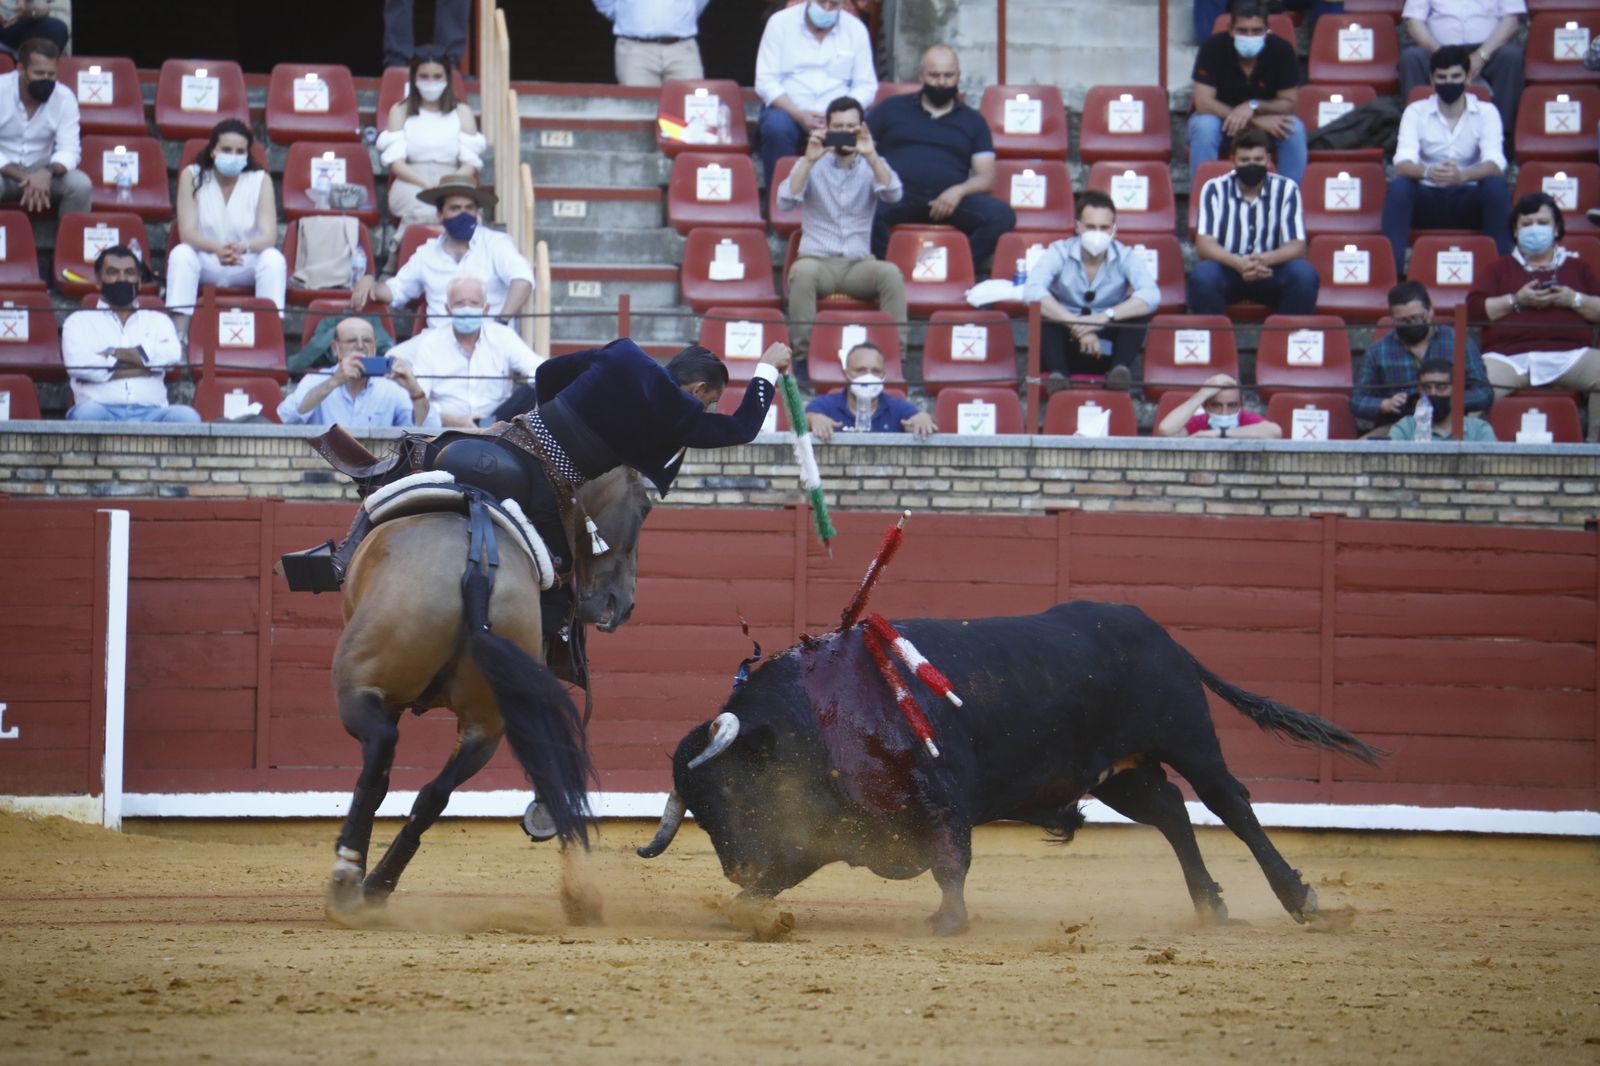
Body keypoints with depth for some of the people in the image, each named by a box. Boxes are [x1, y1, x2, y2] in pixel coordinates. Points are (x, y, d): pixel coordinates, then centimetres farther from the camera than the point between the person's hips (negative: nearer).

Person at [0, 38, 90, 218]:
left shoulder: (65, 98, -10)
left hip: (42, 171, 2)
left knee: (81, 185, -26)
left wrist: (47, 172, -38)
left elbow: (69, 150, -15)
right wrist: (23, 179, -34)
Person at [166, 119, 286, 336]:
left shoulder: (260, 180, -4)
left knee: (274, 259, -29)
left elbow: (269, 237, -14)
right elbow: (187, 232, -15)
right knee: (180, 254, -31)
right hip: (205, 264, 0)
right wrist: (217, 249, -37)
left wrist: (242, 248, -38)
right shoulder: (192, 176, -5)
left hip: (247, 265, 0)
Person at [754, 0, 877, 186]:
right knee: (777, 127, -35)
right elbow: (766, 81, -6)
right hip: (787, 109, -1)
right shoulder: (780, 23, 0)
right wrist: (798, 115, -21)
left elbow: (866, 86, 3)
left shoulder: (856, 29, 5)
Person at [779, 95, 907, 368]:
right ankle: (803, 352, -30)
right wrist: (809, 161, -18)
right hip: (818, 259, -1)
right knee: (803, 271, -36)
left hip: (859, 264, 1)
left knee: (890, 273, -31)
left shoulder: (872, 165, 11)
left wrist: (870, 156, -22)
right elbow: (785, 202, -8)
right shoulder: (812, 166, 8)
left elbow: (893, 194, -9)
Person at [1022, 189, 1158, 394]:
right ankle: (1057, 372, -40)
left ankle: (1120, 368, -36)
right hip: (1068, 350, -1)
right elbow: (1032, 292, -28)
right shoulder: (1059, 253, -10)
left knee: (1139, 309, -22)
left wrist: (1105, 317, -38)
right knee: (1044, 308, -27)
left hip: (1108, 352, 1)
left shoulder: (1126, 257, -7)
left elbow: (1151, 296, -25)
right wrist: (1076, 325, -38)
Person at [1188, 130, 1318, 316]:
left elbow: (1297, 246, -11)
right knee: (1203, 275, -35)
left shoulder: (1286, 189, -4)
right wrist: (1238, 263, -36)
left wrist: (1265, 259, -34)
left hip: (1271, 272, 1)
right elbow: (1204, 244, -15)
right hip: (1227, 268, -1)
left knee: (1304, 275, -30)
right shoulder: (1215, 189, -6)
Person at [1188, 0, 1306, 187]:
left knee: (1295, 129, -28)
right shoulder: (1214, 47, -22)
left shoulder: (1282, 50, -17)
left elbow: (1289, 104, -13)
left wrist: (1254, 107, -34)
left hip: (1267, 120, 1)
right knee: (1204, 126, -34)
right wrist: (1256, 121, -32)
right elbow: (1203, 103, -27)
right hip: (1220, 118, -1)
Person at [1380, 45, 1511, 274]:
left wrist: (1463, 175, -41)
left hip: (1470, 202, 0)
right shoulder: (1416, 112, -1)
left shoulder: (1486, 113, -2)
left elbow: (1495, 164, -17)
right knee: (1398, 186, -31)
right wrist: (1428, 172, -41)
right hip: (1427, 199, 0)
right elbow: (1403, 163, -16)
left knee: (1497, 185, -31)